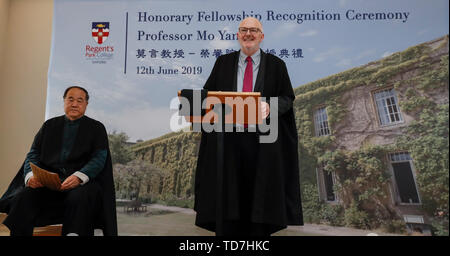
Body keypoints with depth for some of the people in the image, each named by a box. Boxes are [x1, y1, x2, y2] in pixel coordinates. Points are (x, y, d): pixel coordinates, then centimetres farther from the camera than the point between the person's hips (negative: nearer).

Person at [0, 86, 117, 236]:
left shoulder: (96, 128, 11)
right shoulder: (49, 125, 21)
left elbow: (99, 158, -2)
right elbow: (33, 154, 14)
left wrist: (79, 176, -21)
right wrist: (31, 175, -9)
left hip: (81, 183, -2)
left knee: (81, 198, -35)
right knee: (24, 196, -26)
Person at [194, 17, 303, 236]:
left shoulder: (275, 65, 9)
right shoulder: (223, 63, 14)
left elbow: (287, 98, 4)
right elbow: (208, 92, 9)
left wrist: (271, 107, -16)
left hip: (262, 142, -1)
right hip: (229, 138, 1)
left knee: (260, 192, 2)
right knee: (227, 192, 2)